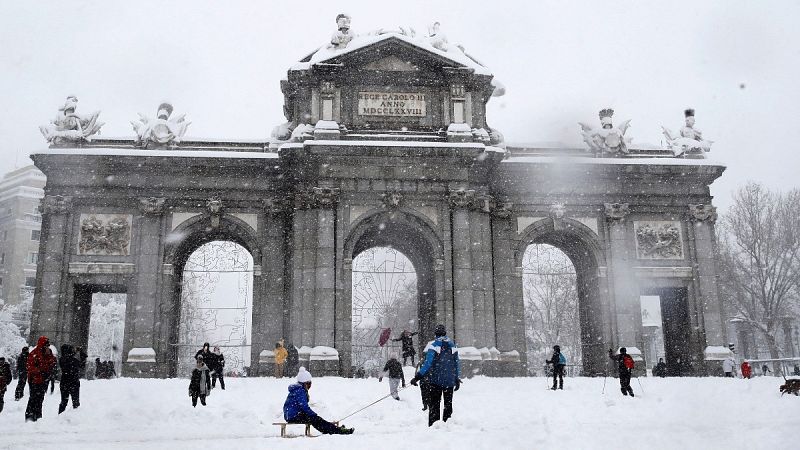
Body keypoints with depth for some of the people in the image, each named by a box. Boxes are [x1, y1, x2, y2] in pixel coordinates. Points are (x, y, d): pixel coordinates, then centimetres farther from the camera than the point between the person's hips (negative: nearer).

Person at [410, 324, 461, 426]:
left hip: (435, 381, -4)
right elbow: (457, 364, 9)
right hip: (449, 381, 4)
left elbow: (428, 363, -18)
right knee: (448, 404, 14)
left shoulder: (433, 345, -9)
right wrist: (458, 379, 17)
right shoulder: (452, 345, 6)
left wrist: (418, 377, -18)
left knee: (434, 405, 1)